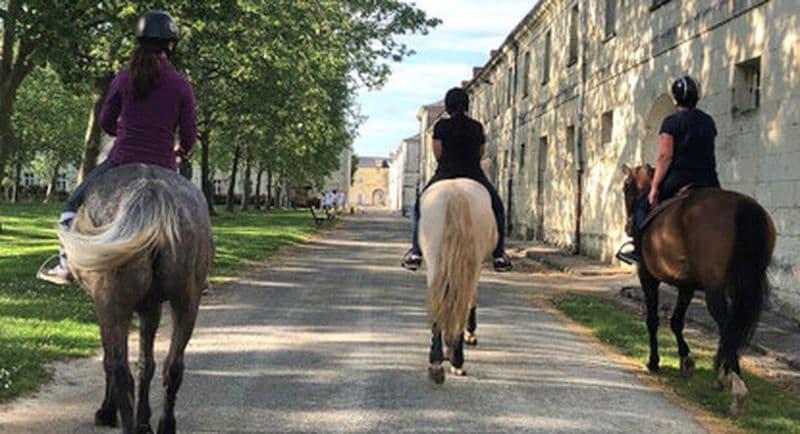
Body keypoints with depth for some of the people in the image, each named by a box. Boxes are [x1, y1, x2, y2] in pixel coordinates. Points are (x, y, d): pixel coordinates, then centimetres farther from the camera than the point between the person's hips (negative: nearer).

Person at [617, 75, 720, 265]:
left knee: (642, 206, 13)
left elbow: (665, 157, -12)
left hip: (677, 179, -4)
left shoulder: (671, 122, -7)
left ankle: (640, 252, 10)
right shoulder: (709, 122, 12)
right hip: (708, 181, 4)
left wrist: (654, 187, -11)